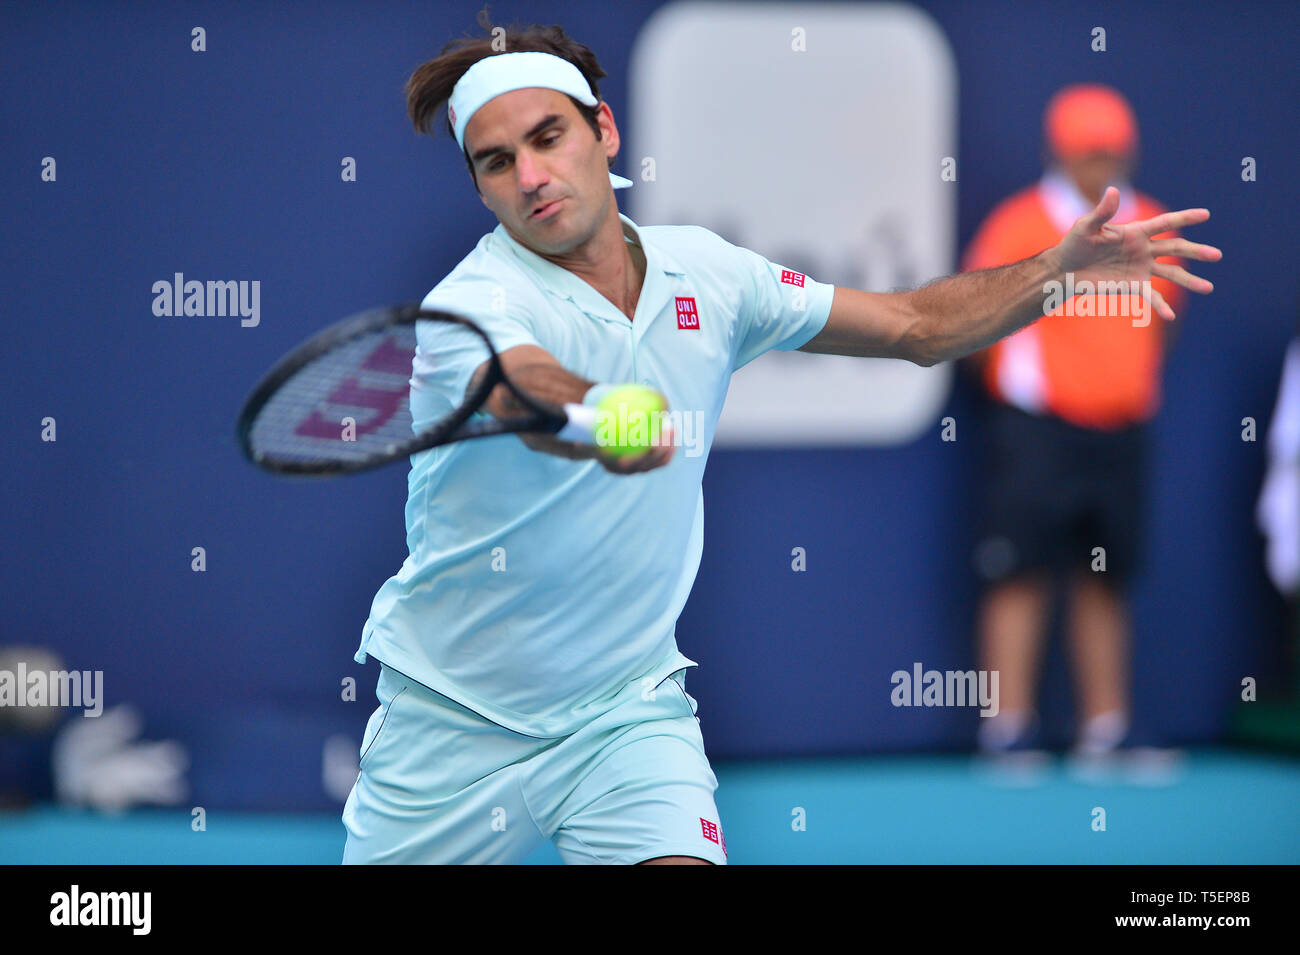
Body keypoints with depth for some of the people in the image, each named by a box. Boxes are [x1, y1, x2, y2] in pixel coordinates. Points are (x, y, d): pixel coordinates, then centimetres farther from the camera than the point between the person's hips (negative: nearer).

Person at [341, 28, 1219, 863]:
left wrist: (1061, 269, -4)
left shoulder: (702, 270, 1)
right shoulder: (474, 304, -18)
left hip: (627, 708, 2)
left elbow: (915, 327, 11)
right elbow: (530, 389, -43)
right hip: (453, 716, -2)